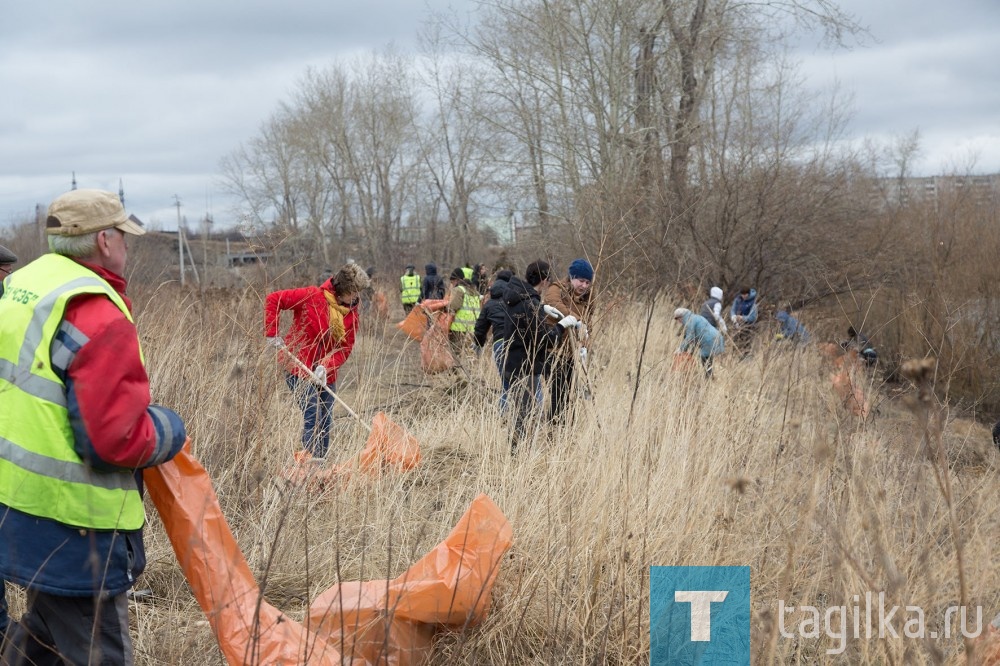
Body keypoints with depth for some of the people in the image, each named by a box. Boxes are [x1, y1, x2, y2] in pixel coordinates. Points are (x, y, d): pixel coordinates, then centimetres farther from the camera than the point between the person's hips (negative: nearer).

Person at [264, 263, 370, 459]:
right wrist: (272, 334, -16)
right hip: (300, 369, -6)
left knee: (326, 422, 10)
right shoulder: (312, 296, -15)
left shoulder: (351, 313, 1)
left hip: (327, 374, 6)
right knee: (312, 417, -14)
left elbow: (346, 347, -3)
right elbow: (273, 299, -13)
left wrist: (326, 367, -19)